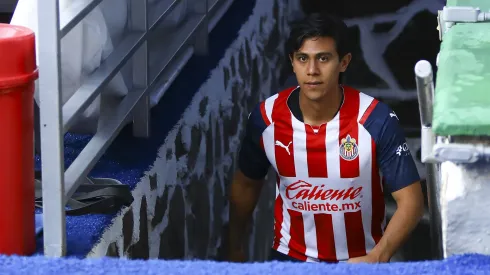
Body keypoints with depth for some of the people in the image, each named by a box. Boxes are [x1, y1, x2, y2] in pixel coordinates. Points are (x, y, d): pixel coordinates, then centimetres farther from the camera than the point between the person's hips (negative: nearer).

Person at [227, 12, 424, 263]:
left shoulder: (377, 120, -18)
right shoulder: (265, 118, -10)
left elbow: (411, 201, -15)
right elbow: (245, 185, 7)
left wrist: (377, 258, -28)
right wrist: (235, 251, 13)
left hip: (361, 261, -1)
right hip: (290, 259, 1)